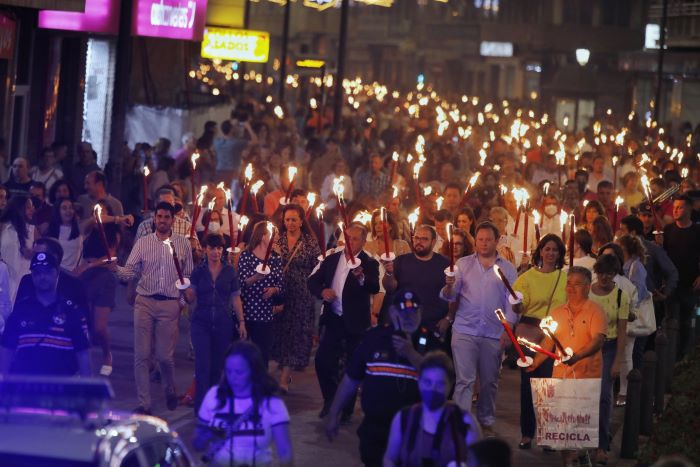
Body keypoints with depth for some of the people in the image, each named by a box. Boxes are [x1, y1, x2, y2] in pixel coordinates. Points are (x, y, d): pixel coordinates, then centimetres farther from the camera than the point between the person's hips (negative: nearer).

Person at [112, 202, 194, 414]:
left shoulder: (183, 244, 4)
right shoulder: (143, 243, 4)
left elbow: (188, 275, 7)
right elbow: (130, 271, -2)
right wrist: (116, 269, -22)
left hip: (170, 304, -1)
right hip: (145, 302, 1)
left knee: (165, 355, 2)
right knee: (141, 356, -2)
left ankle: (170, 390, 31)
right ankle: (143, 403, 4)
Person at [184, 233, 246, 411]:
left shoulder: (230, 271, 4)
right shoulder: (198, 271, 2)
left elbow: (236, 299, 8)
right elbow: (191, 298, 2)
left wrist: (241, 322, 4)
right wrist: (185, 289, -19)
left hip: (223, 323, 1)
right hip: (201, 323, -1)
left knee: (217, 366, 5)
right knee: (203, 365, -9)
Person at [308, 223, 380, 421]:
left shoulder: (369, 264, -8)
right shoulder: (332, 259, 6)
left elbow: (375, 288, -24)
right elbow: (313, 280, 9)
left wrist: (361, 277, -45)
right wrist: (322, 291, -12)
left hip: (355, 322, -4)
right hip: (333, 319, 4)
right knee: (322, 360, 3)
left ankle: (346, 408, 18)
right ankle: (330, 400, 23)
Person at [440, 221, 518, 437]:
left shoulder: (507, 269, 7)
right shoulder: (463, 264, 7)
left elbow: (511, 300, 4)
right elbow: (449, 296, 1)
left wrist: (508, 327, -8)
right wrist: (449, 286, -21)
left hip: (494, 334, 1)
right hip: (465, 330, -1)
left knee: (490, 381, 10)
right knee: (464, 380, -8)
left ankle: (487, 421, 22)